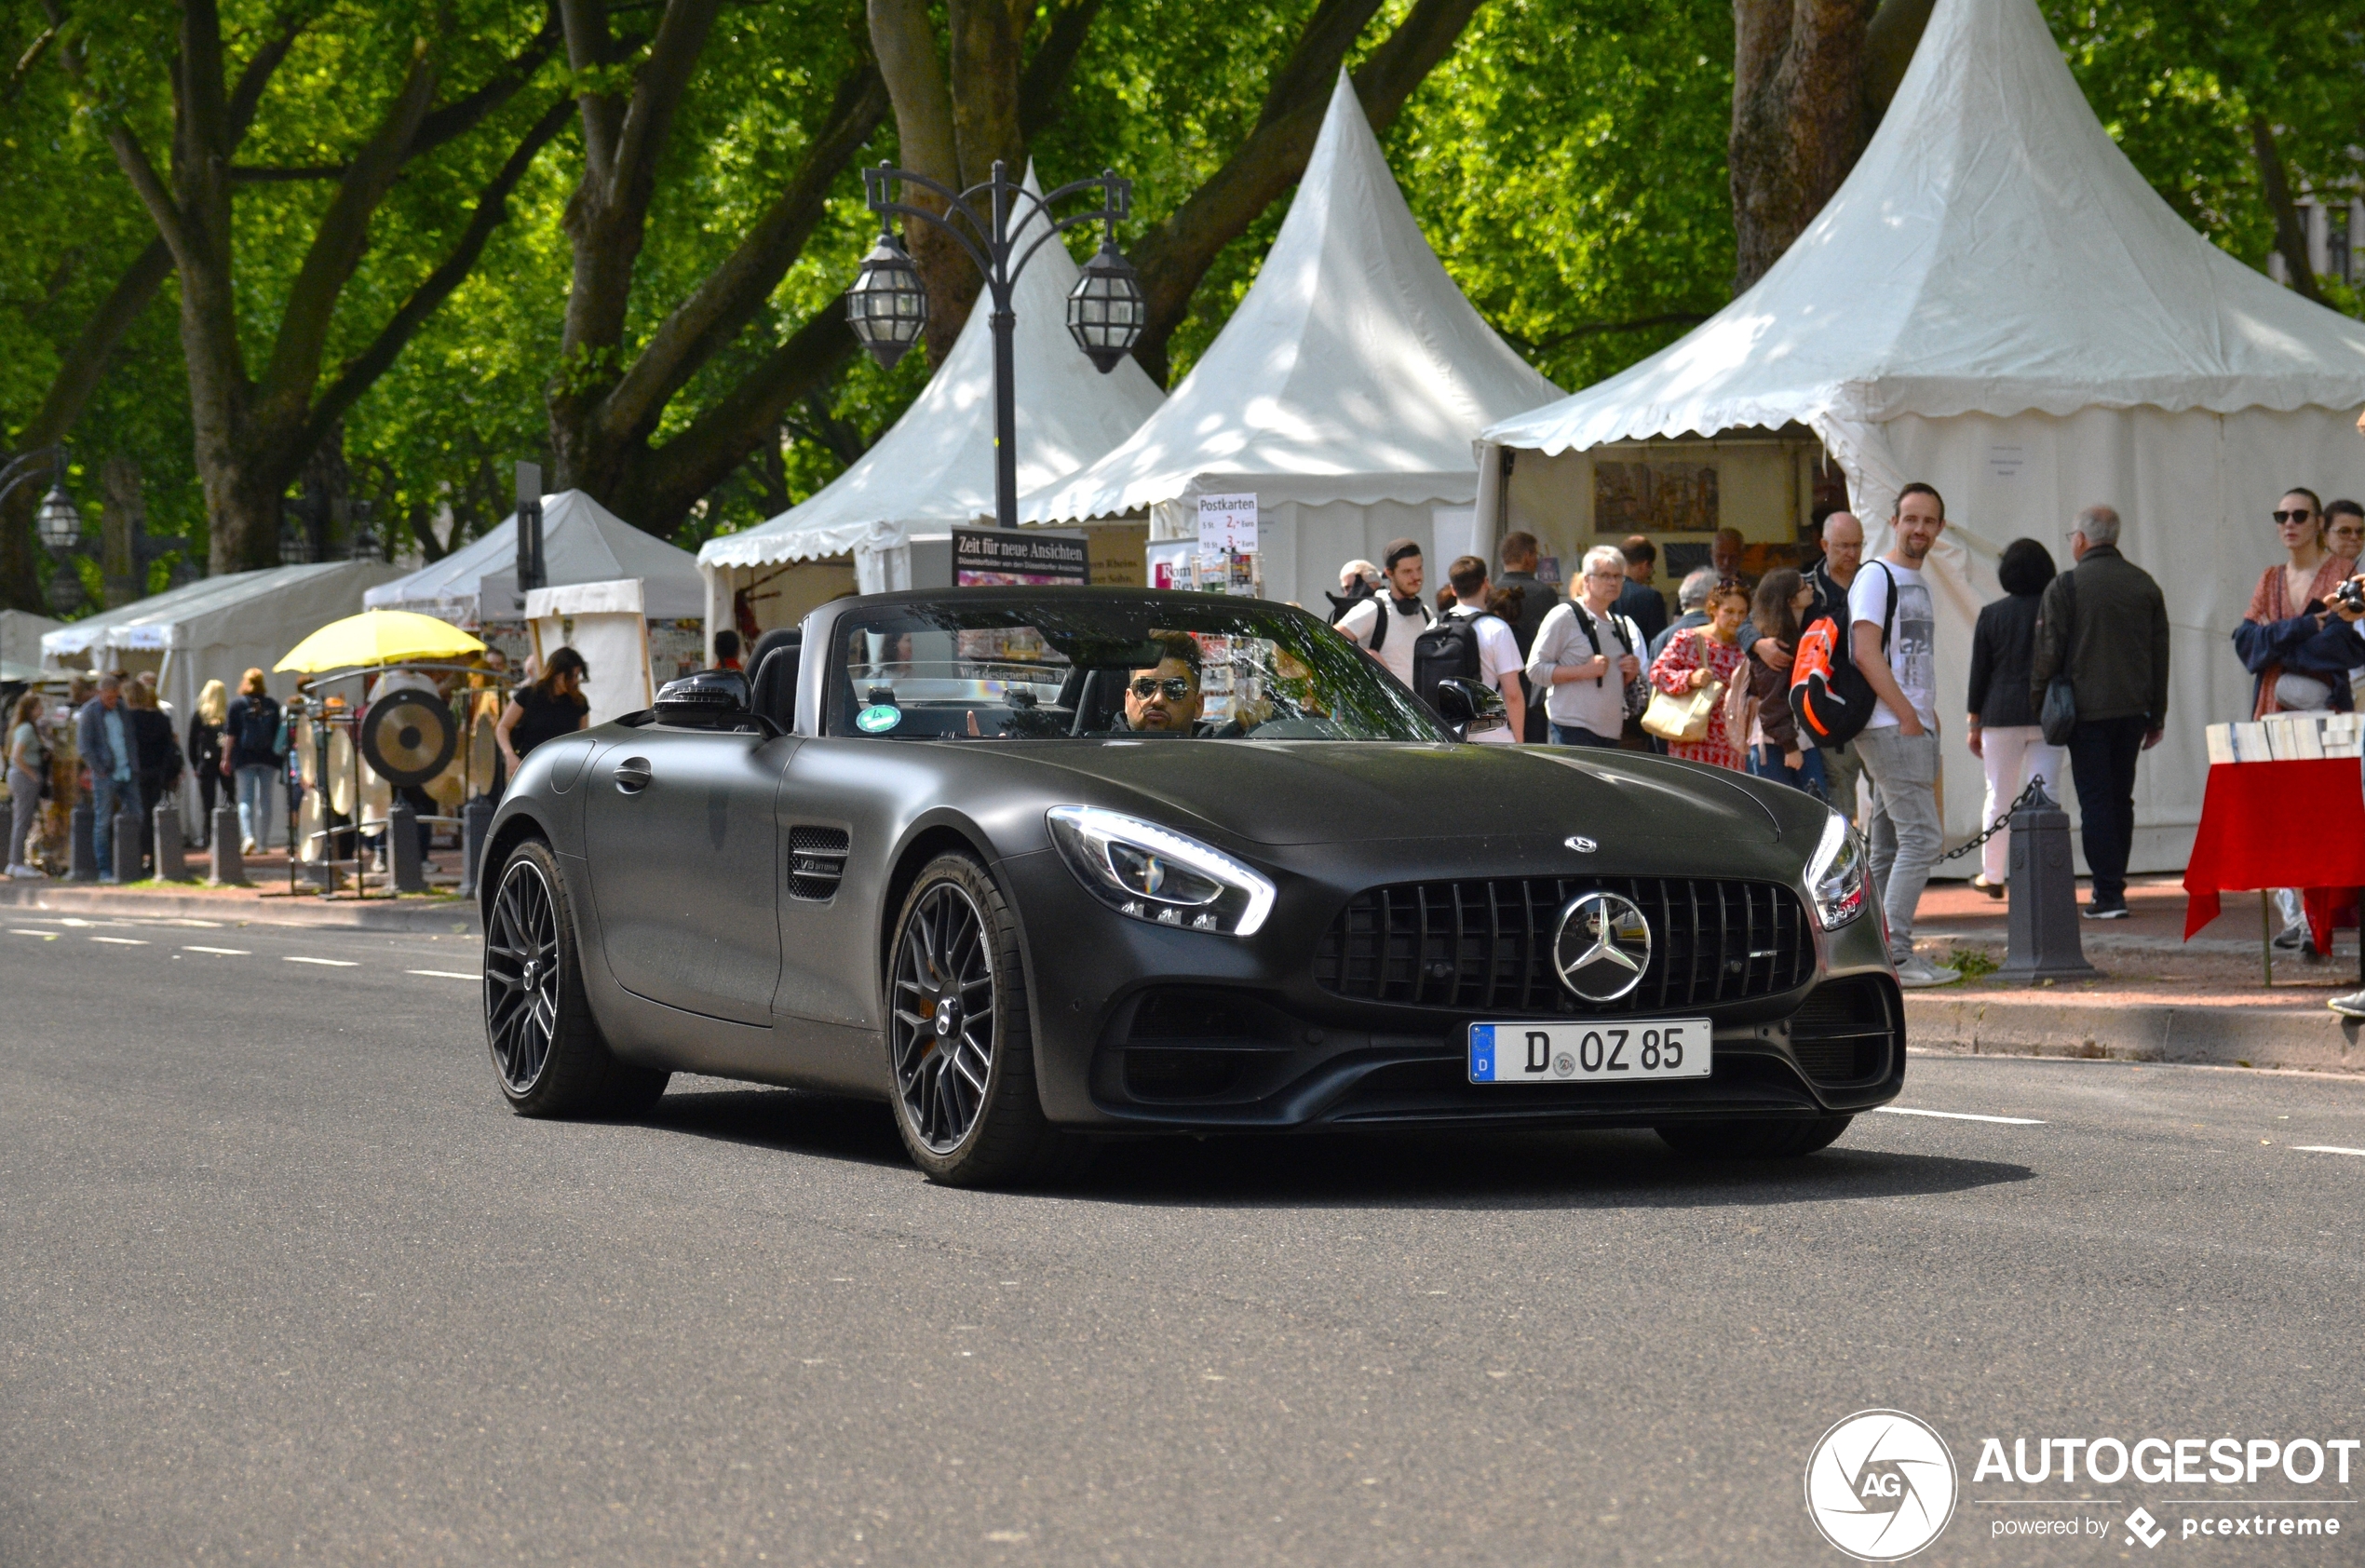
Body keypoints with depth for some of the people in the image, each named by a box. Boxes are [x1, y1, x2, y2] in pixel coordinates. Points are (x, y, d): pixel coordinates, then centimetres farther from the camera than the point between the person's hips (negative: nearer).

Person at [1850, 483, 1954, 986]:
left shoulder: (1918, 582, 21)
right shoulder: (1876, 577, -7)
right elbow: (1867, 652, -16)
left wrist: (1929, 715, 12)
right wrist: (1907, 716, -17)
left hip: (1914, 726, 9)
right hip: (1888, 728, -9)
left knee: (1890, 845, 9)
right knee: (1921, 836, -15)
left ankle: (1884, 954, 11)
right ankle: (1895, 955, -15)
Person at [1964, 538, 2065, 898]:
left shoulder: (1991, 615, 1)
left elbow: (1979, 671, 2)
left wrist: (1974, 723, 9)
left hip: (2002, 714, 0)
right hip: (2047, 716, 0)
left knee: (1999, 796, 11)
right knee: (2046, 796, -1)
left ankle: (1992, 875, 19)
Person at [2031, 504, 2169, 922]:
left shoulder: (2064, 587, -7)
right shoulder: (2145, 585, 8)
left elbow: (2048, 652, -8)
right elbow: (2161, 652, 11)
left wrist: (2039, 702, 4)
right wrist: (2157, 715, 17)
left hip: (2086, 710, -5)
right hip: (2132, 710, 5)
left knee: (2095, 800, -3)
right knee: (2121, 798, 14)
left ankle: (2108, 893, -8)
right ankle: (2112, 885, 19)